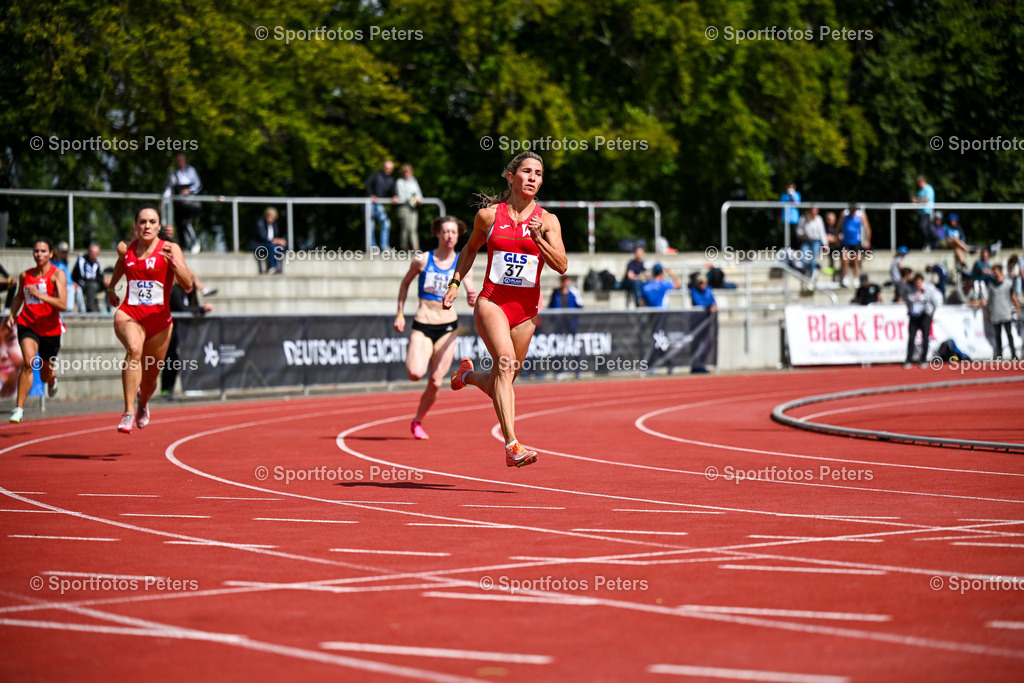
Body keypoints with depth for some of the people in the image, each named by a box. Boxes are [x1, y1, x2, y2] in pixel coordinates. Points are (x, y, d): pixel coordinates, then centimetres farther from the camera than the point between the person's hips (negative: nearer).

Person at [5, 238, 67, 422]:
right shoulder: (25, 275, 6)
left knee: (46, 375, 12)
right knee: (29, 361, -25)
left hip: (50, 329, -1)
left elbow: (62, 304, -18)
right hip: (27, 323, 1)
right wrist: (12, 314, 10)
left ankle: (52, 379, 54)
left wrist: (40, 295, -29)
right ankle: (19, 408, -22)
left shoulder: (57, 275, -7)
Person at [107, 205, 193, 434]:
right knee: (134, 349, -34)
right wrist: (111, 287, 37)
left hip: (159, 319, 0)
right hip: (129, 314, 0)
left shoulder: (170, 249, -6)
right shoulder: (125, 249, 4)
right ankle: (128, 412, -37)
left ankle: (143, 402, 51)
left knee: (150, 378, 11)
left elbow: (188, 285, -16)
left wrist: (174, 261, -30)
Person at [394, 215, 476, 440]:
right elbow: (405, 283, 12)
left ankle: (418, 421, 22)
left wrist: (472, 299, -31)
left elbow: (471, 292, -7)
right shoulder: (422, 260, -2)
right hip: (422, 324, -2)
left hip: (447, 326, 2)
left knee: (436, 382, 0)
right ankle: (413, 360, 16)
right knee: (415, 374, -22)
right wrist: (400, 314, 9)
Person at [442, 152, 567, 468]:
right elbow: (470, 248, 21)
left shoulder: (547, 221, 2)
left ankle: (468, 374, 47)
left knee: (496, 386, 9)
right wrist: (455, 283, 12)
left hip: (526, 308, 2)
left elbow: (562, 265, -9)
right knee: (506, 362, -27)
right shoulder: (488, 215, 2)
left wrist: (538, 238, -22)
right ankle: (512, 446, -34)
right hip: (491, 301, -2)